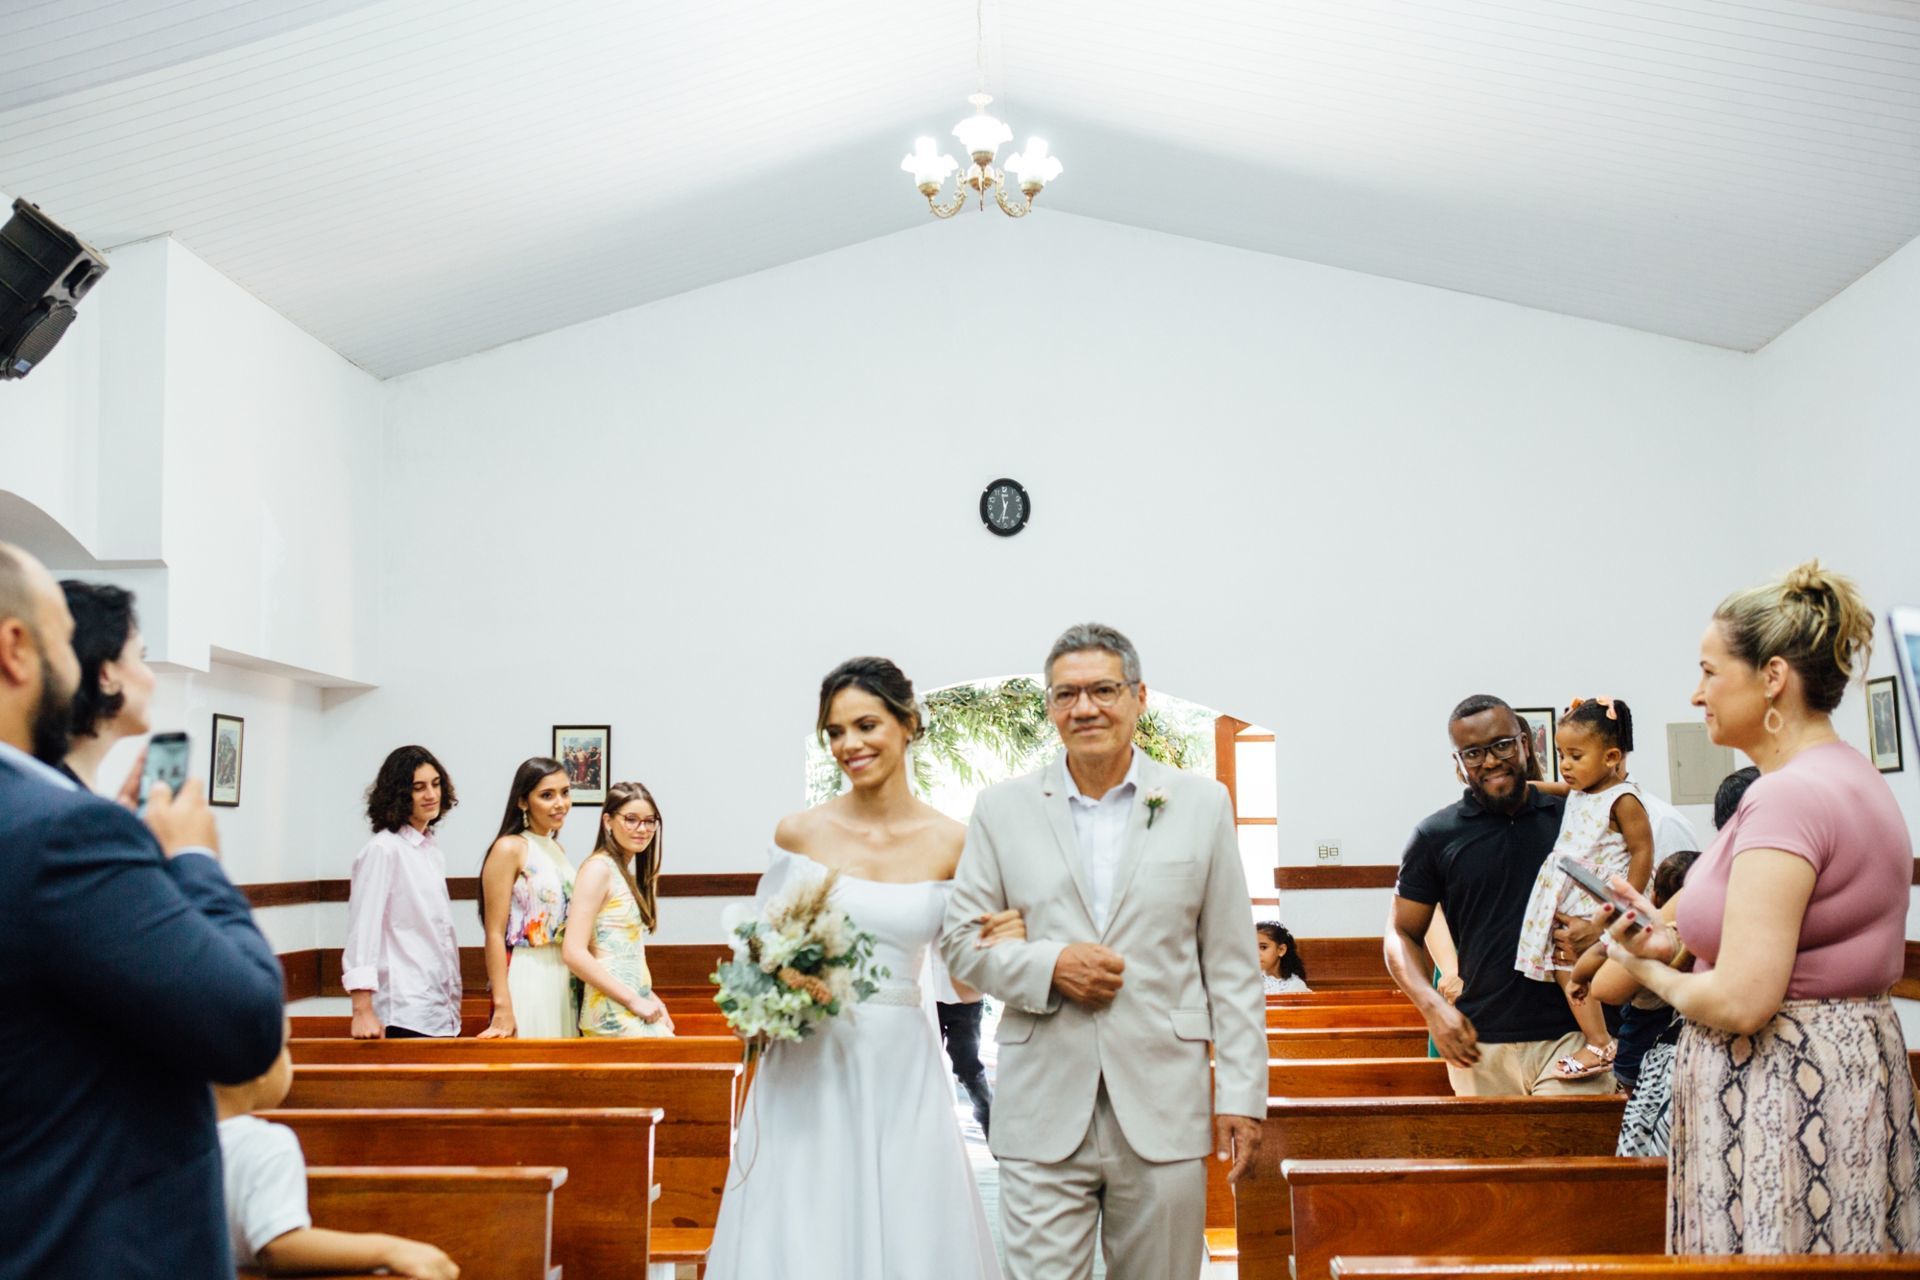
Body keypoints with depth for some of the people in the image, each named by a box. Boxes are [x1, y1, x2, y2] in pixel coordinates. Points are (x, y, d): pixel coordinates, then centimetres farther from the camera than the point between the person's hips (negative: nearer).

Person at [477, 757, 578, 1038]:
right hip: (527, 981, -7)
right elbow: (495, 934, -13)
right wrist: (502, 1007, -19)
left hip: (565, 981, 7)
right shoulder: (509, 849, -9)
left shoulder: (557, 850, 13)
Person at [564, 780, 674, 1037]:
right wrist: (634, 1000, -16)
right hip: (613, 1013, -8)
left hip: (634, 1010, 8)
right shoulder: (599, 868, -10)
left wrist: (650, 997, 6)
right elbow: (573, 953, -18)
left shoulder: (626, 873, 16)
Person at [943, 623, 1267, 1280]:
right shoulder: (1002, 809, 5)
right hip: (1043, 1114, 0)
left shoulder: (1202, 804, 5)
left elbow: (1232, 964, 4)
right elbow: (960, 938, 7)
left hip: (1163, 1115, 0)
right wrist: (1048, 965, -11)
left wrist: (1242, 1091, -1)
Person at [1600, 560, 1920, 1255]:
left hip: (1779, 1093, -10)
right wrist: (1674, 933, 9)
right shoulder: (1855, 775, 10)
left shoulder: (1787, 796, -22)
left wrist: (1654, 973, -8)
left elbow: (1740, 1002, -26)